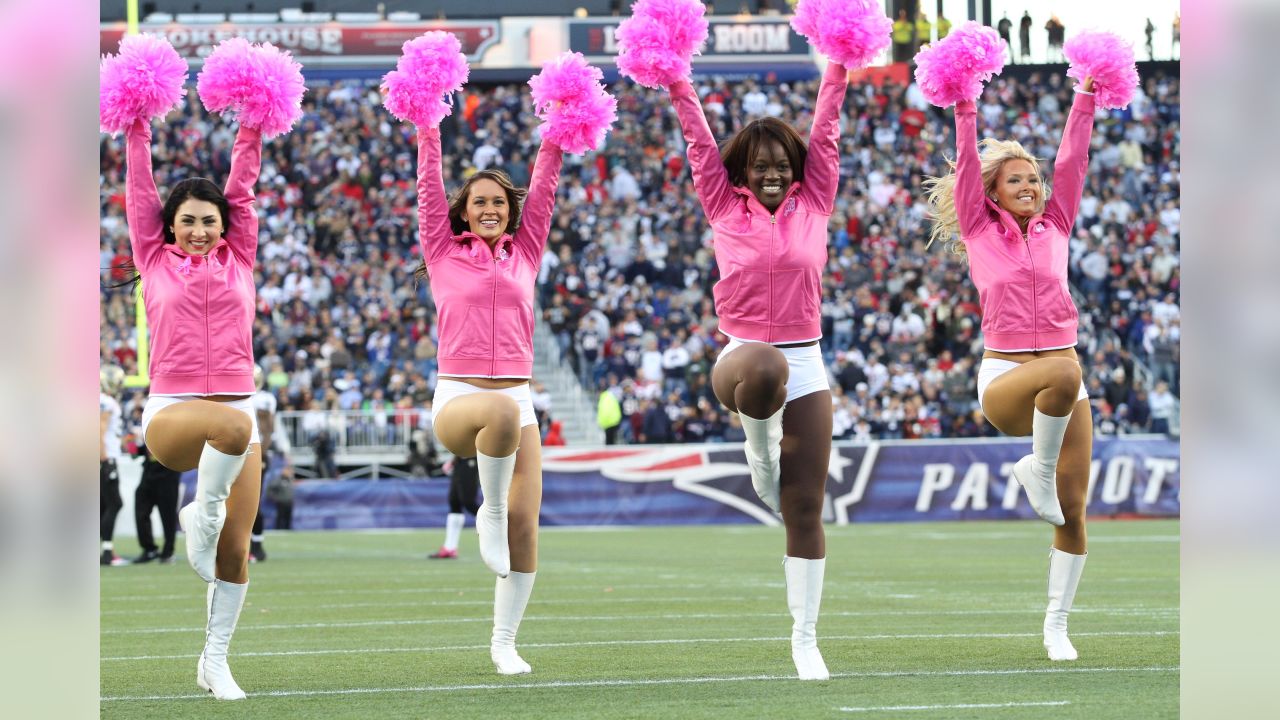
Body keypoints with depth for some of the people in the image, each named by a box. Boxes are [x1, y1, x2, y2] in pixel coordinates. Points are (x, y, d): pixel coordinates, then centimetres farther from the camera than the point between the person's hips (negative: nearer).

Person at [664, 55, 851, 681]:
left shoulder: (812, 206, 9)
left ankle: (805, 640, 9)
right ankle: (759, 447, -9)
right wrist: (677, 87, 5)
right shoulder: (725, 207, 6)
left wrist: (837, 74, 7)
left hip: (806, 364, 2)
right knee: (762, 371, -43)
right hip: (743, 354, -2)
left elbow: (824, 136, 10)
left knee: (805, 511, 1)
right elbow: (700, 144, 7)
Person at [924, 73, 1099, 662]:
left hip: (1062, 382, 4)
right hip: (1004, 378, -4)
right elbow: (968, 166, 0)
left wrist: (1086, 98, 6)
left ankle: (1057, 623, 11)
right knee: (1064, 373, -39)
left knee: (1074, 510, -2)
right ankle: (1038, 470, -17)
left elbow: (1072, 161, 11)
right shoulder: (980, 231, 8)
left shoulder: (1055, 227, 15)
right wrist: (965, 109, -7)